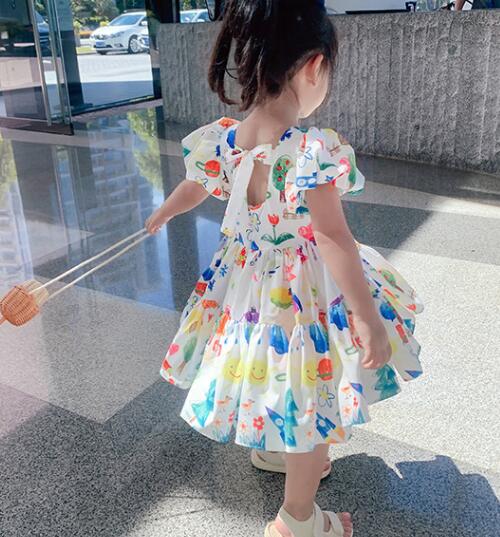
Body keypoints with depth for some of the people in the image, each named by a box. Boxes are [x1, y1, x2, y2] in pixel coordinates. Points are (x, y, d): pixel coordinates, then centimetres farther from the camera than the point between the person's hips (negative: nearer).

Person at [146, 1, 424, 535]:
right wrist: (369, 320, -21)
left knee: (271, 369, 32)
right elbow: (335, 240, -28)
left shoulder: (221, 139, -8)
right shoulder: (313, 151, -28)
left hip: (245, 278, 7)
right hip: (303, 292, -6)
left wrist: (160, 216, 32)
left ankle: (270, 446, 59)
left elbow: (191, 190, 10)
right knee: (312, 407, 14)